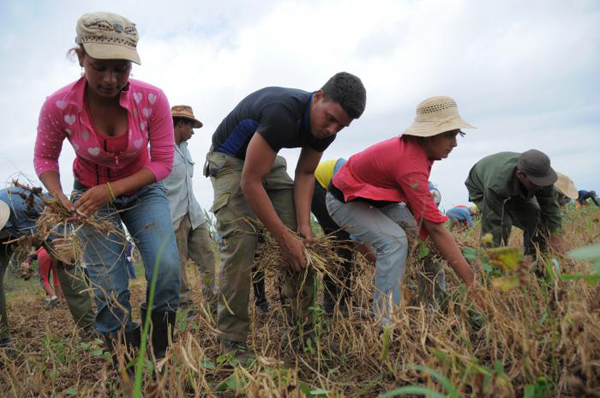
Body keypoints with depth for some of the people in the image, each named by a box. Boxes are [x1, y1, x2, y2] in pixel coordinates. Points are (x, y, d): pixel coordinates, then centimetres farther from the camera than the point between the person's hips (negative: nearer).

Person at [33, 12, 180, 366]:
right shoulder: (58, 106, -21)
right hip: (91, 195, 0)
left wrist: (111, 189, -25)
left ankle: (159, 359, 5)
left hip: (143, 191, 0)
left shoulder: (152, 99, -24)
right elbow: (45, 157, -3)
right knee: (109, 287, -7)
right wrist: (59, 198, -20)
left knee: (167, 269, -18)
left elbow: (163, 162, -16)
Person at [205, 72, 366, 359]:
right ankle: (232, 344, -13)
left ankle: (300, 328, 1)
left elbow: (305, 174, -1)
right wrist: (283, 237, -30)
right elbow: (250, 182, -34)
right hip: (230, 161, -7)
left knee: (300, 239, -7)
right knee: (241, 241, -22)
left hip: (267, 161, 7)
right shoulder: (284, 113, -37)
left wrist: (303, 224, -15)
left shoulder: (326, 127, -12)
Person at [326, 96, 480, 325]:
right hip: (346, 200, -9)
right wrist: (471, 280, -35)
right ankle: (388, 323, -24)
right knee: (394, 240, -29)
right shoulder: (411, 164, -36)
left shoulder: (416, 147, -9)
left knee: (423, 235, -2)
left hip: (376, 196, 9)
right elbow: (436, 227, -37)